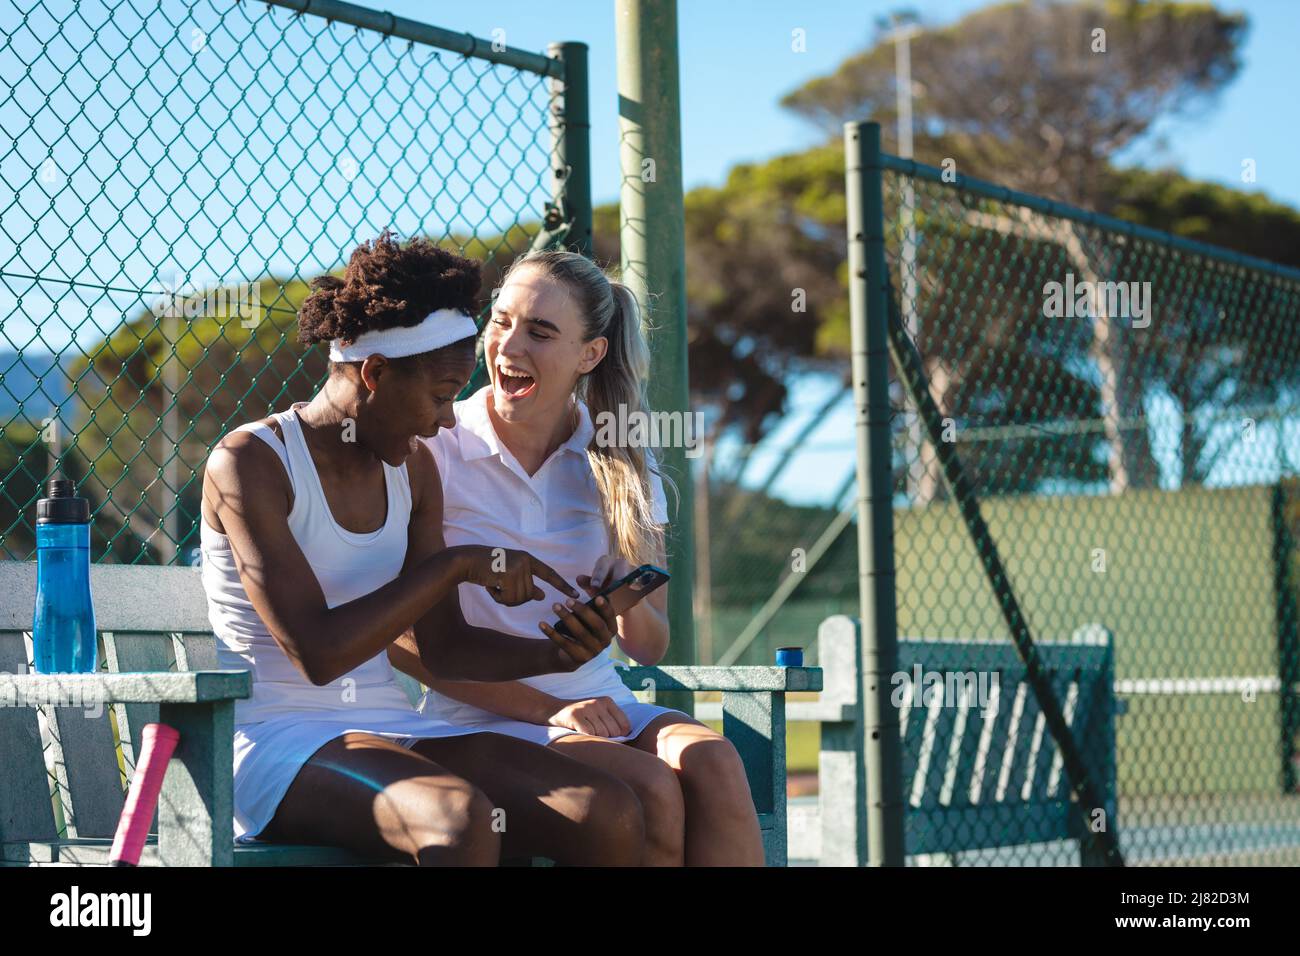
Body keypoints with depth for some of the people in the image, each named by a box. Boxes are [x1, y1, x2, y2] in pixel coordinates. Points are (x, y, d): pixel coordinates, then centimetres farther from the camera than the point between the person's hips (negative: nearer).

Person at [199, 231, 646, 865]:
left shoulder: (412, 469, 13)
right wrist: (457, 565, -17)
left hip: (391, 729, 7)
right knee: (461, 820, -38)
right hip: (279, 741, -7)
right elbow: (317, 652, -19)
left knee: (610, 814, -18)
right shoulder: (249, 462, -9)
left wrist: (555, 654, -2)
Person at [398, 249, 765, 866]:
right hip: (483, 718, -4)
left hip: (599, 701, 4)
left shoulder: (619, 462, 8)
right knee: (652, 791, -31)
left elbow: (650, 648, 9)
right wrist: (548, 710, -16)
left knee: (713, 765, -29)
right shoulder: (436, 450, -4)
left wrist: (627, 607, -16)